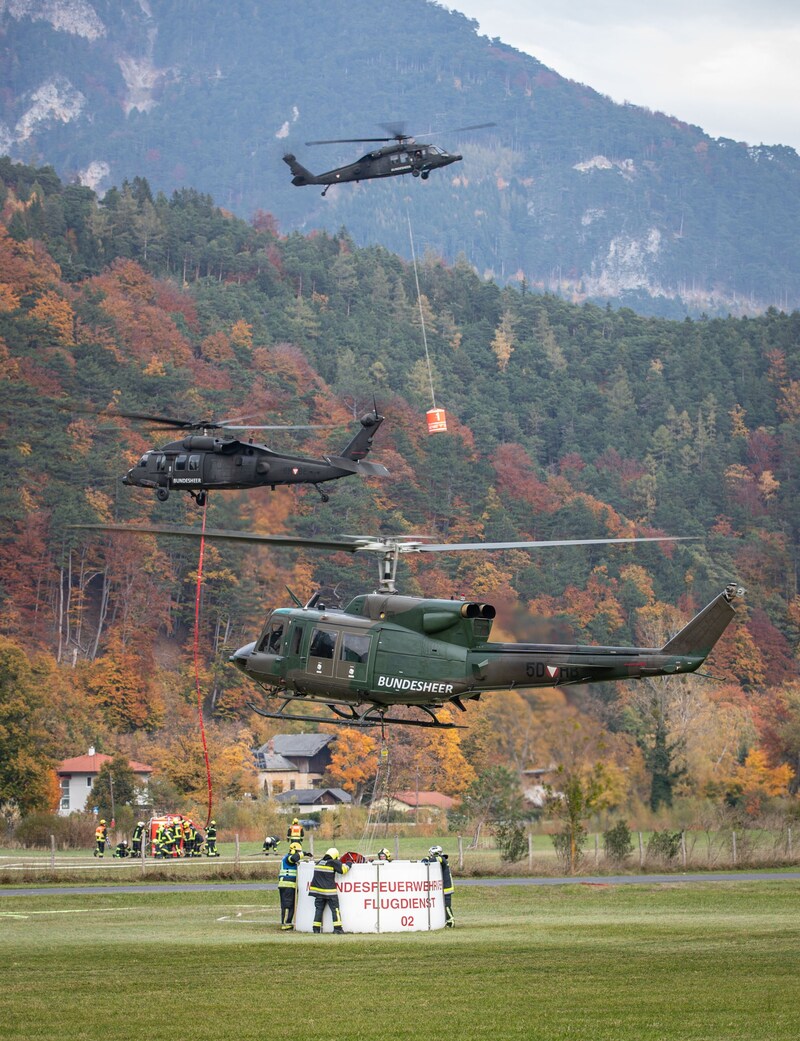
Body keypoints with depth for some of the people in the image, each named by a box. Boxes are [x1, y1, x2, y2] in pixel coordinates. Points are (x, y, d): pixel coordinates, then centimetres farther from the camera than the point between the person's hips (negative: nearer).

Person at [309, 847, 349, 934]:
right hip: (329, 891, -5)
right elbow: (343, 869, -5)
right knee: (335, 909, 0)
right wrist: (347, 865, 14)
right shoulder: (333, 863, -7)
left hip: (318, 890, 5)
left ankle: (316, 928, 5)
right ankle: (337, 928, -5)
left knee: (319, 909, 9)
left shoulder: (319, 863, 10)